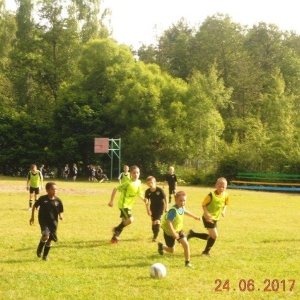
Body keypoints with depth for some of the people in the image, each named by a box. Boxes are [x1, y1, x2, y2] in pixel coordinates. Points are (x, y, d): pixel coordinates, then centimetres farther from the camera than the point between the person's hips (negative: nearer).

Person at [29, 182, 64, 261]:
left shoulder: (58, 200, -5)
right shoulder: (42, 199, -10)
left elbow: (61, 211, 4)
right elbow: (35, 206, 6)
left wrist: (61, 216, -19)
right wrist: (32, 217, 6)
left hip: (53, 222, 3)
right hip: (43, 221, -3)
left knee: (50, 239, 7)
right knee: (46, 236, -23)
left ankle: (45, 255, 28)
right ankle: (39, 249, 6)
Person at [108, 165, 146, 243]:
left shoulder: (139, 182, -1)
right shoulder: (128, 183, -23)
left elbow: (139, 193, 12)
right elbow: (115, 189, -18)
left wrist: (143, 199, -9)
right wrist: (111, 201, -18)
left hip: (129, 205, 8)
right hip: (123, 204, -8)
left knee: (125, 222, 15)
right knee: (130, 220, -21)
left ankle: (115, 237, 28)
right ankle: (117, 229, 2)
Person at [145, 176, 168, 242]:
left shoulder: (160, 190, -20)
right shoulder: (147, 192, -11)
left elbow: (164, 199, -11)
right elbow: (147, 201, -1)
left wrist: (166, 209, -7)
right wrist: (148, 210, -7)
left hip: (160, 207, -4)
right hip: (153, 208, 4)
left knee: (157, 221, -16)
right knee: (153, 222, 11)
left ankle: (155, 236, -13)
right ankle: (155, 234, 31)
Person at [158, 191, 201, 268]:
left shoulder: (182, 207, -8)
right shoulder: (173, 210, -34)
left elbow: (185, 211, 17)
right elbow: (169, 222, -40)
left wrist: (195, 217, 27)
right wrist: (173, 233, -44)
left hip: (179, 229, 6)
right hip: (169, 231, -6)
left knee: (185, 244, -13)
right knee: (171, 250, 11)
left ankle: (187, 262, 1)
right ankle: (161, 245, 44)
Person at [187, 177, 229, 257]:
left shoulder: (225, 195, -4)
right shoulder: (211, 195, -22)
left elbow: (225, 204, 13)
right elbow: (203, 205, -14)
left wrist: (224, 211, -6)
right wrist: (207, 214, -26)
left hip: (215, 218, 8)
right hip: (208, 218, -8)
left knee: (211, 236, 15)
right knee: (214, 235, -11)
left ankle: (193, 234, 29)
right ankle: (206, 251, 11)